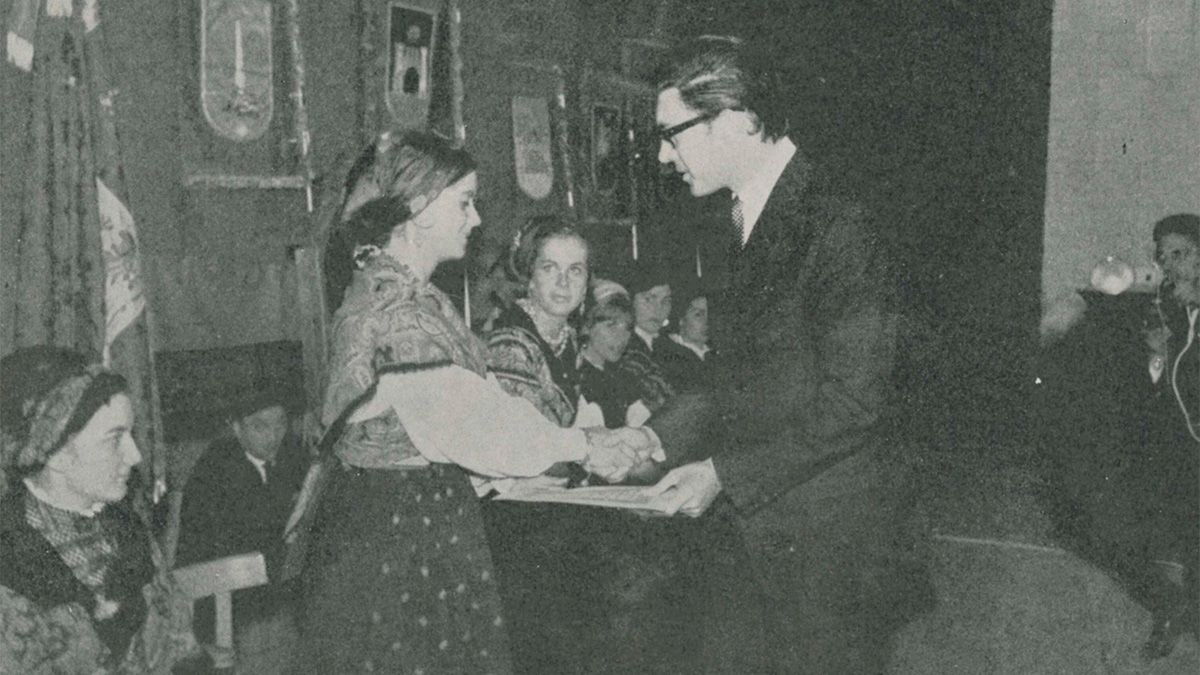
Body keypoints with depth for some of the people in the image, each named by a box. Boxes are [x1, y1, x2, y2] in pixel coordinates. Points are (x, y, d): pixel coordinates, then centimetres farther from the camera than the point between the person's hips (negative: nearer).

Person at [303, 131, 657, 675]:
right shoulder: (391, 303, -19)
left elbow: (454, 412, 11)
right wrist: (584, 448, -14)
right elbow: (467, 417, -22)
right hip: (397, 533, -9)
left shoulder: (414, 294, 13)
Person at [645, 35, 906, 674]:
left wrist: (725, 472, -18)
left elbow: (852, 401, -20)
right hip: (765, 521, 8)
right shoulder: (747, 221, 10)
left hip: (825, 524, -8)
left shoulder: (834, 228, -18)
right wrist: (652, 437, 2)